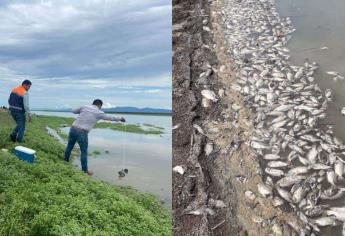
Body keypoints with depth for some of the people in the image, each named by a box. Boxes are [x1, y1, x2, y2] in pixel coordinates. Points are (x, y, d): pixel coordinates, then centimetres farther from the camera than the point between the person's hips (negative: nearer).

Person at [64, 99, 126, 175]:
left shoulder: (84, 107, 11)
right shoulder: (98, 113, 0)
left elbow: (73, 111, 26)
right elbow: (110, 117, 11)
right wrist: (120, 118, 26)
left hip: (73, 129, 6)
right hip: (82, 133, -5)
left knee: (69, 147, 23)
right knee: (84, 152, 6)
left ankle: (65, 162, 42)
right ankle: (85, 170, 17)